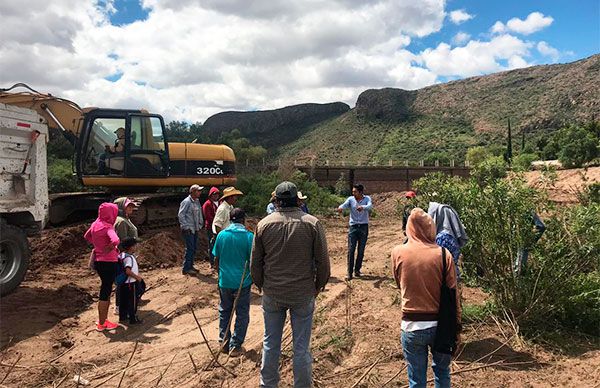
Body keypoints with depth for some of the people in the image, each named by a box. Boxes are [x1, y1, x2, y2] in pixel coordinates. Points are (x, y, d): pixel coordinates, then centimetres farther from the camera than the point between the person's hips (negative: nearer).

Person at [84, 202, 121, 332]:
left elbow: (86, 236, 24)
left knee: (106, 290, 19)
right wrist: (108, 249, -19)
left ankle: (102, 320, 29)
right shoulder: (108, 227, -19)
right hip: (108, 262, -8)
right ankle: (101, 324, 11)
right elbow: (115, 241, -37)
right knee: (105, 292, 1)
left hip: (98, 261, 8)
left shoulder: (95, 224, 5)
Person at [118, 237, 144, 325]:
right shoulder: (129, 258, -21)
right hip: (131, 283, -9)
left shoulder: (121, 255, 7)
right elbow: (128, 271, -30)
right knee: (133, 301, 1)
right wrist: (137, 277, -18)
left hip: (123, 283, 9)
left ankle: (122, 316, 29)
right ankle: (133, 319, 7)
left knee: (124, 300, 18)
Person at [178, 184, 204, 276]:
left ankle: (190, 266, 24)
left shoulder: (197, 201, 10)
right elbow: (180, 215, -15)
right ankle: (186, 269, 2)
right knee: (189, 249, -6)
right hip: (188, 230, -8)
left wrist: (200, 224, 11)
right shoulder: (186, 202, -14)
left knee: (194, 248, 13)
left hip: (195, 229, 8)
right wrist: (186, 227, -16)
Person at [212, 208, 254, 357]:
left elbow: (216, 258, 4)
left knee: (224, 311, 20)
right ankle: (235, 346, 15)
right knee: (242, 314, 10)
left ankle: (224, 341, 27)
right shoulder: (248, 236, -12)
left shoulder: (221, 235, -2)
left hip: (224, 281, 3)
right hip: (242, 282, -3)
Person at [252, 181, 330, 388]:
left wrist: (260, 284, 17)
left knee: (270, 343, 17)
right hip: (303, 294, -2)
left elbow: (255, 261, 2)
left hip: (272, 294, 2)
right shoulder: (312, 223, -10)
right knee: (301, 346, 10)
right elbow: (322, 260, -6)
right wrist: (319, 284, 10)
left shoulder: (264, 224, -4)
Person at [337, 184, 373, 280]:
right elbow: (345, 204, -18)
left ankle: (357, 270, 23)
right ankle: (349, 273, -2)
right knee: (351, 250, -5)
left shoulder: (367, 198, -3)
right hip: (353, 227, 0)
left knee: (361, 251, 7)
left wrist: (363, 207, -46)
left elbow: (370, 206, -23)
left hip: (364, 227, 0)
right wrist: (340, 207, -43)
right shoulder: (351, 199, 0)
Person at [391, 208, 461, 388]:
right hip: (441, 324, 1)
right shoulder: (443, 254, -11)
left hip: (412, 326, -1)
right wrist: (457, 326, 7)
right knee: (442, 372, 24)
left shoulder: (398, 252, -10)